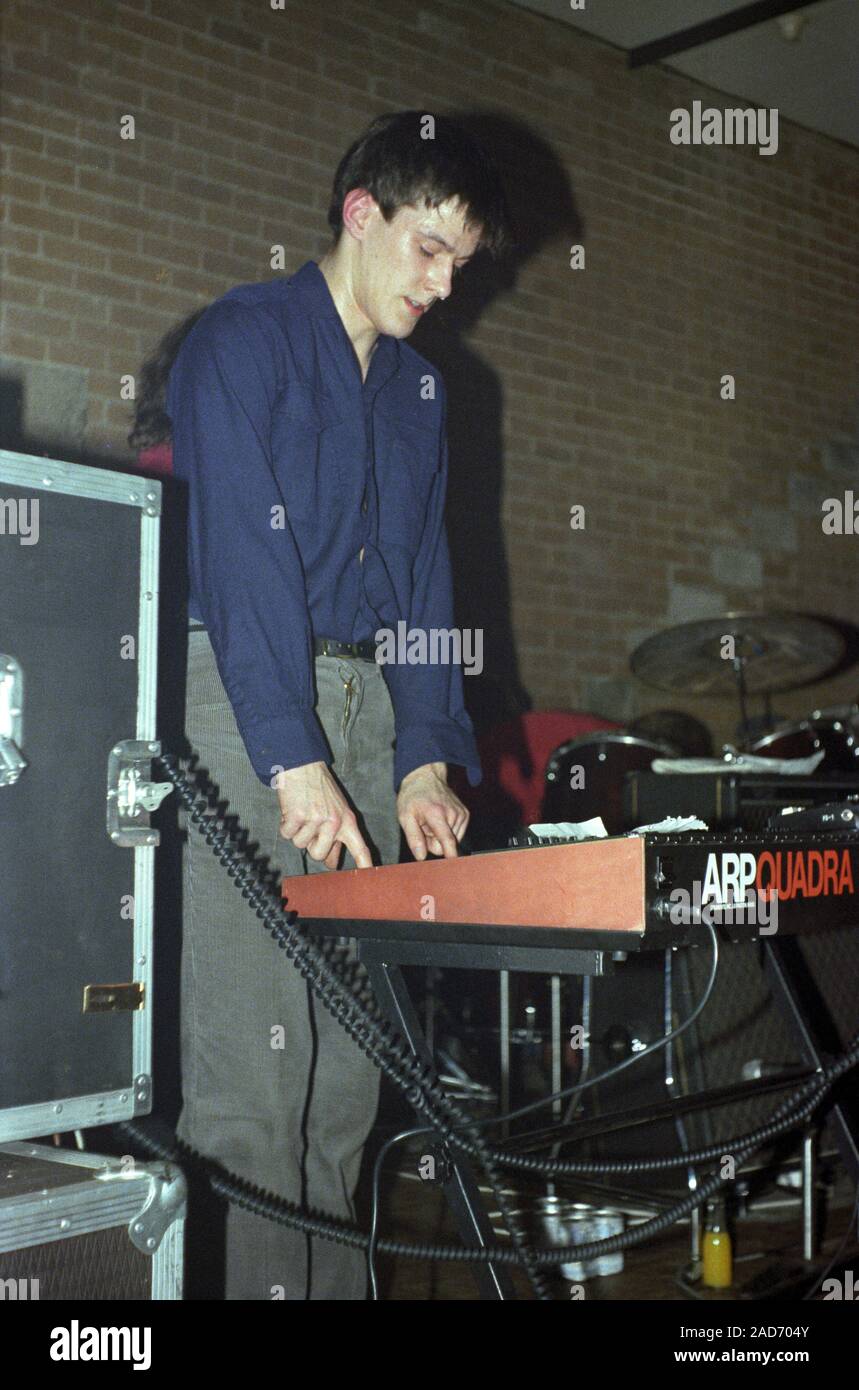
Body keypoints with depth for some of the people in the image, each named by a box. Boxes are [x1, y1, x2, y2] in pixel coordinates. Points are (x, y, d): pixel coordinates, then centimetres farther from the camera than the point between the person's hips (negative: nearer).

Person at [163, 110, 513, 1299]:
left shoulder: (421, 387, 19)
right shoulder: (243, 340, -3)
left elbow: (423, 578, 16)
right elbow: (245, 552, -13)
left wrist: (425, 758, 4)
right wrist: (296, 759, -21)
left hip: (366, 708, 7)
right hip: (244, 705, -6)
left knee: (351, 1046, 7)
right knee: (252, 1045, -9)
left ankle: (335, 1282, 16)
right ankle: (257, 1282, -1)